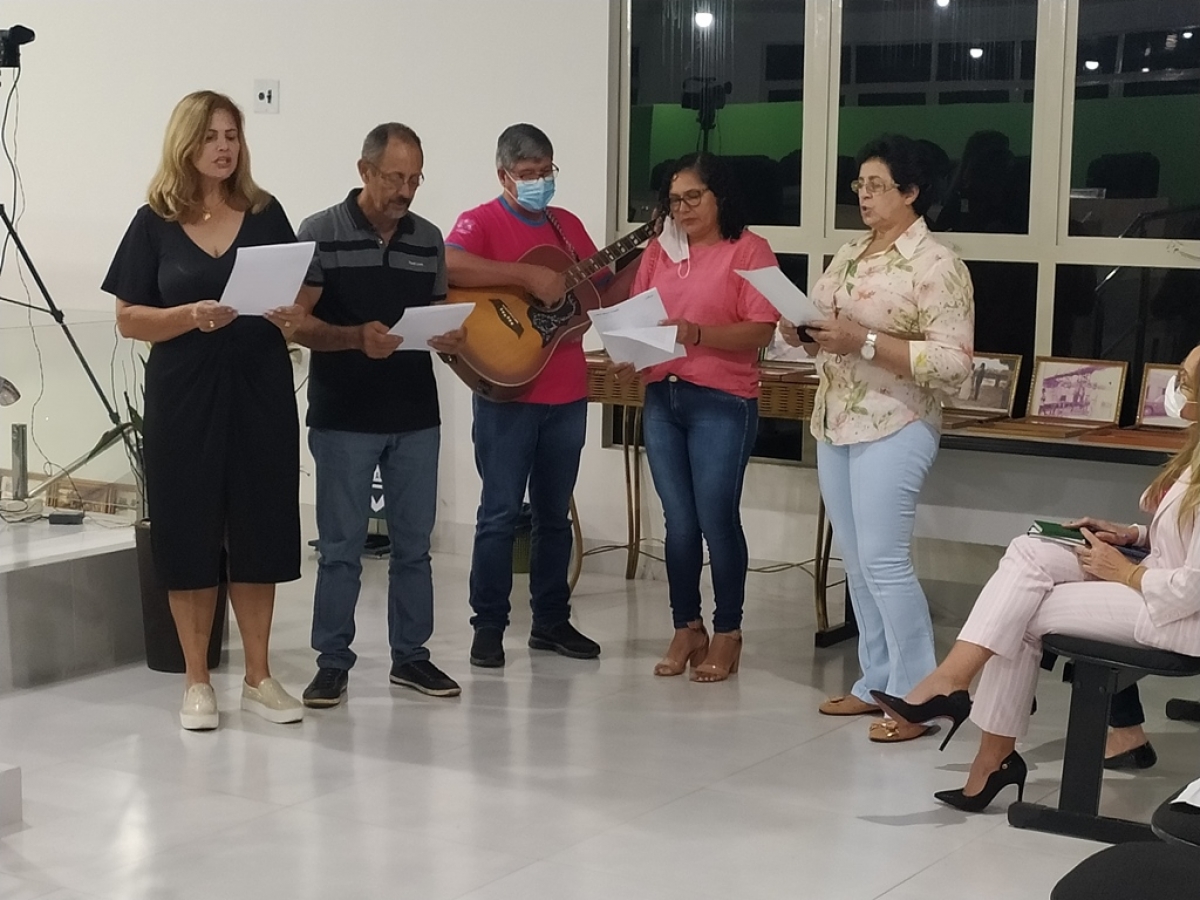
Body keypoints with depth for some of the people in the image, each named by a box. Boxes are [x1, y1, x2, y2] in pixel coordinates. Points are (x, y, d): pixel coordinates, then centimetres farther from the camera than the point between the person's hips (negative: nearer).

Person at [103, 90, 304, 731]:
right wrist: (192, 316, -18)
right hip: (184, 397, -1)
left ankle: (258, 677, 16)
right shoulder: (154, 223, 1)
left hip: (260, 392, 2)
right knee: (189, 533, 2)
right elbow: (129, 319, -1)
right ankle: (196, 681, 14)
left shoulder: (266, 215, 6)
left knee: (259, 531, 5)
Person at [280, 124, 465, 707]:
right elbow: (299, 322, -9)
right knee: (341, 546, 2)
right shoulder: (322, 233, -4)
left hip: (415, 416, 4)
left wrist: (450, 340, -6)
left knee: (413, 542, 9)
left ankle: (410, 655, 20)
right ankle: (333, 661, 11)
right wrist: (356, 338, -25)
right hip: (343, 417, -4)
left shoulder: (428, 238, 9)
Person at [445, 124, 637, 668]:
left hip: (567, 393, 6)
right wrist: (530, 276, -28)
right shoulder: (482, 221, -6)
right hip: (506, 391, -6)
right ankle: (489, 626, 7)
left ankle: (551, 621, 22)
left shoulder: (567, 225, 14)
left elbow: (603, 296, 18)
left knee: (554, 513, 13)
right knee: (501, 513, -2)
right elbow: (450, 266, -27)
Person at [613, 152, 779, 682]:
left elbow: (762, 331, -12)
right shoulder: (659, 251, 13)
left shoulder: (748, 250, -4)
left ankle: (727, 634, 12)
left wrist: (698, 334, -25)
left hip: (722, 403, -5)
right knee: (678, 523, 9)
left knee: (716, 519, -2)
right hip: (662, 399, 5)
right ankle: (687, 629, 20)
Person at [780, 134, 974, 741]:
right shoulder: (849, 255, 14)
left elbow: (953, 362, -17)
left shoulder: (936, 266, -10)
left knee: (884, 562, -9)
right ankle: (877, 683, 20)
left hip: (894, 428, -8)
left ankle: (915, 696, 0)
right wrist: (805, 335, -1)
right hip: (834, 424, 8)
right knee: (857, 563, 11)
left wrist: (864, 341, -22)